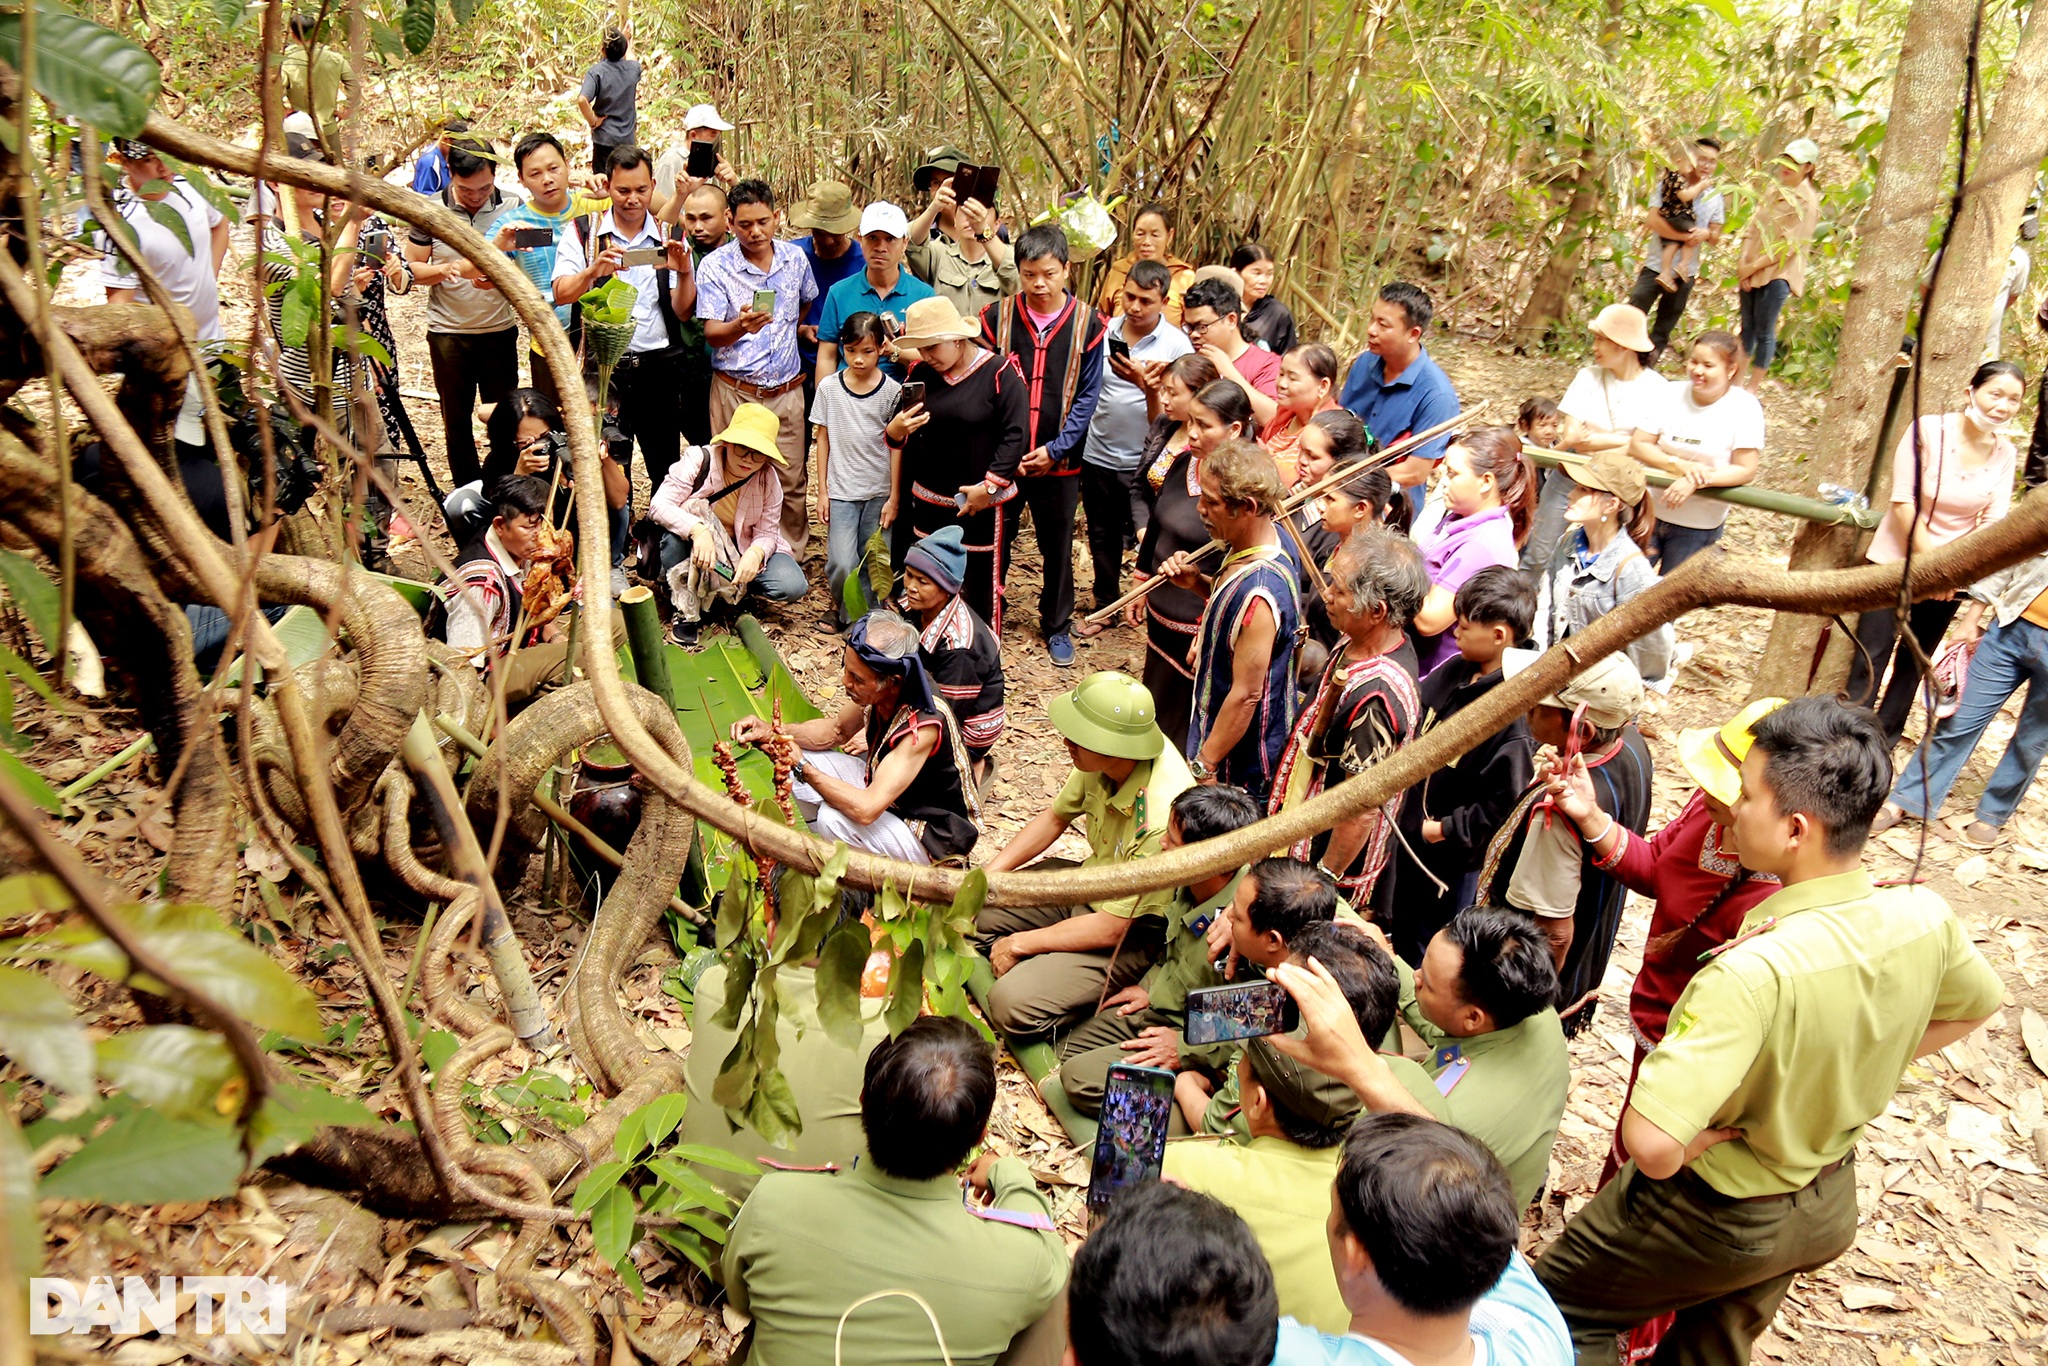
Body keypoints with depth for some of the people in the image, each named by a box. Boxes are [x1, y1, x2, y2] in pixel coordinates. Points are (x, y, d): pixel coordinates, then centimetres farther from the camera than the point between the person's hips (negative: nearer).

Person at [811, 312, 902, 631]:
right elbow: (823, 439, 6)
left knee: (871, 563, 4)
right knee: (842, 563, -10)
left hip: (879, 492, 0)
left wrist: (893, 498, -2)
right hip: (841, 490, 0)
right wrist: (822, 492, 4)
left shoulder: (892, 391, -3)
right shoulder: (829, 387, 1)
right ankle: (843, 607, 18)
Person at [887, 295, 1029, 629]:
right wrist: (895, 430, -14)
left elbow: (1015, 434, -14)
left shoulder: (1000, 371, -11)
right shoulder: (921, 373, 4)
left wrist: (989, 487, -18)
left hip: (982, 505, -5)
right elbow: (899, 435, 11)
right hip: (928, 500, 5)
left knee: (982, 584, 4)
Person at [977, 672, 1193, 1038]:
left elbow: (1112, 928, -27)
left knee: (1013, 1006, -22)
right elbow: (1055, 818, 7)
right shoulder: (1105, 760, -14)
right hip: (1089, 883, 8)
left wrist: (1019, 943, -16)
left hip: (1134, 933, -8)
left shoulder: (1162, 818, -36)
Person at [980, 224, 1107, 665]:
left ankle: (1057, 625, 30)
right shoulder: (997, 317, -2)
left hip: (1059, 461, 0)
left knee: (1058, 547, 12)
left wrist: (1056, 449, -12)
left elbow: (1087, 397, -2)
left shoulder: (1088, 325, -3)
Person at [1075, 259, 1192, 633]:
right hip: (1097, 456, 4)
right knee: (1103, 539, 18)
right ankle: (1104, 607, 35)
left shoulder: (1176, 343, -9)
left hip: (1145, 462, -4)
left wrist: (1144, 380, -26)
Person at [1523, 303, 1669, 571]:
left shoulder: (1656, 388, -9)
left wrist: (1593, 440, -20)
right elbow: (1572, 436, -13)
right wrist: (1626, 439, -17)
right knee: (1538, 557, 3)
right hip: (1570, 480, 1)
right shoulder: (1588, 377, -5)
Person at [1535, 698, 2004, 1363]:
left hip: (1713, 1218, -7)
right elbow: (1977, 1004, 8)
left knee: (1562, 1310, 16)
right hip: (1828, 1203, 7)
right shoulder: (1924, 915, -18)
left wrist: (1687, 1145, -21)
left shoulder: (1755, 969, -41)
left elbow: (1650, 1142, -44)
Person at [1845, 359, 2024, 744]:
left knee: (1913, 662, 11)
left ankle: (1883, 741, 23)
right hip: (1895, 561, -4)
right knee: (1871, 656, -4)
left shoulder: (2005, 454, -1)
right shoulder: (1930, 430, -13)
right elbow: (1903, 501, -14)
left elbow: (1994, 521, -3)